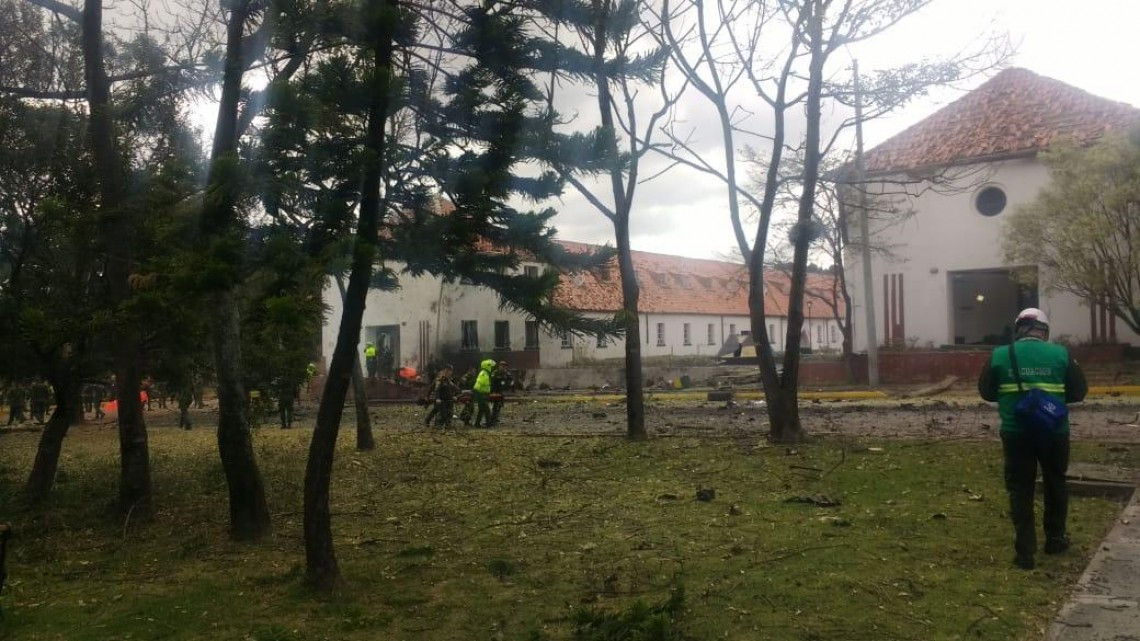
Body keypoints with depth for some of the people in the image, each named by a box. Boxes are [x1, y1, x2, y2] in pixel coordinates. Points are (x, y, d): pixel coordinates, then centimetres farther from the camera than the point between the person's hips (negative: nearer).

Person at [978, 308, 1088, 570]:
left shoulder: (999, 355, -3)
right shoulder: (1060, 354, -4)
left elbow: (986, 392, 4)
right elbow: (1079, 391, 2)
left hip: (1016, 433, 0)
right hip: (1054, 431, 1)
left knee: (1020, 490, 6)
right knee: (1055, 484, 21)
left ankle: (1025, 552, 2)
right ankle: (1055, 538, 34)